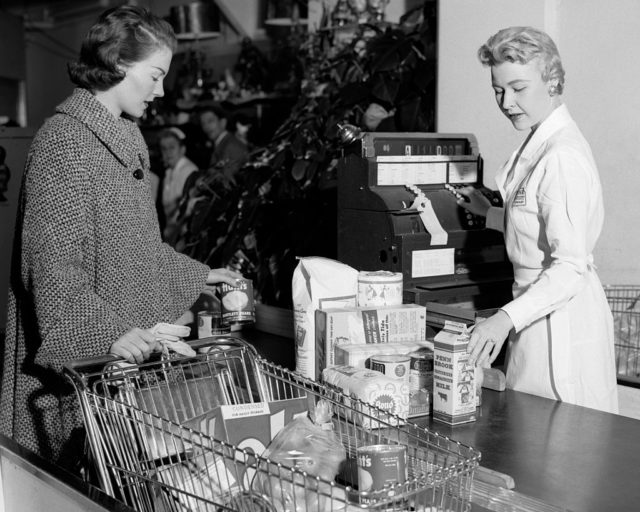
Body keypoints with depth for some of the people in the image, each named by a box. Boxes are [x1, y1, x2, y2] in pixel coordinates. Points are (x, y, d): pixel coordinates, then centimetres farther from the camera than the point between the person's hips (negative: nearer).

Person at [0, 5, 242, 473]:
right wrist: (109, 333, -31)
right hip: (76, 357, -9)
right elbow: (52, 265, -21)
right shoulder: (64, 142, -15)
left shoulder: (127, 137, 14)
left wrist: (198, 276, 21)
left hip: (128, 348, 9)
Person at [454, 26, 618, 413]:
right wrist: (490, 213, 23)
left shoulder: (562, 156, -20)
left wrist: (507, 318, -34)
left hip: (561, 318, -10)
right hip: (537, 310, 10)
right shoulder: (538, 145, 11)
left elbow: (571, 266, -26)